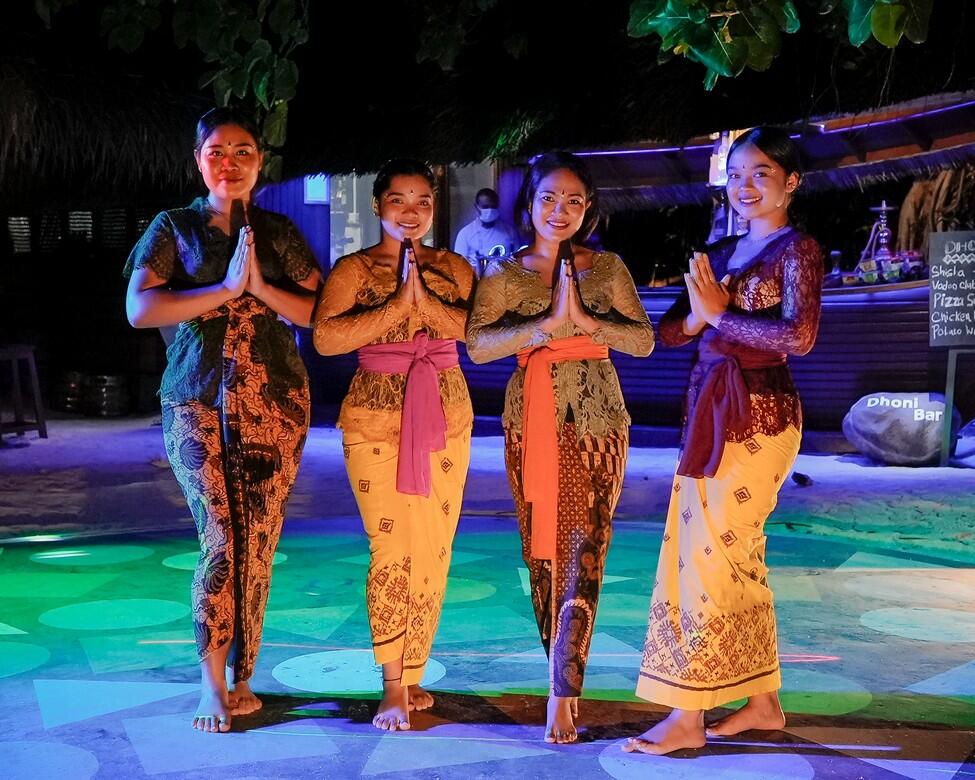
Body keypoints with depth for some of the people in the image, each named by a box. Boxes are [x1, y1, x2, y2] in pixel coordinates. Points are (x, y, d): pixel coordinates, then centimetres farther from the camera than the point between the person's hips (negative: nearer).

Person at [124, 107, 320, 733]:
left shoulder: (279, 233, 11)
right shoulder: (174, 228, 7)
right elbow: (139, 308, -7)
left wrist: (260, 287, -12)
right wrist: (225, 290, -14)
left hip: (275, 401, 2)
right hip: (199, 401, -1)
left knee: (258, 544, 1)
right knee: (219, 538, -9)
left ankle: (242, 677, 14)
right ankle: (214, 685, 3)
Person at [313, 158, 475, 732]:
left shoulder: (454, 268, 10)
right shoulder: (354, 269, 2)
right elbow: (325, 338, -14)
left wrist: (426, 301, -15)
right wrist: (398, 304, -16)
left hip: (447, 417, 3)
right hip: (376, 417, -3)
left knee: (435, 551, 3)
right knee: (392, 549, -10)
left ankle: (413, 677, 17)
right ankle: (393, 687, 1)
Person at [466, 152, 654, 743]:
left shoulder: (608, 268, 6)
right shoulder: (504, 273, 5)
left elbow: (644, 340, 0)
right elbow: (478, 345, -9)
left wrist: (587, 320, -15)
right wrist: (548, 323, -18)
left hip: (596, 422, -1)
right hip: (532, 421, 1)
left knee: (583, 549, -8)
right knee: (541, 547, 6)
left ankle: (562, 695, -7)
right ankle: (567, 680, 20)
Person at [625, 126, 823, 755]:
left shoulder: (797, 249, -5)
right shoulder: (720, 252, 15)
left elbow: (801, 336, -20)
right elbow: (668, 331, 12)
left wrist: (721, 315, -13)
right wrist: (695, 318, -9)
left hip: (757, 414, -8)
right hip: (711, 412, 8)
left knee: (711, 553, -8)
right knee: (738, 556, 12)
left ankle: (687, 716, -1)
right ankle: (763, 700, 24)